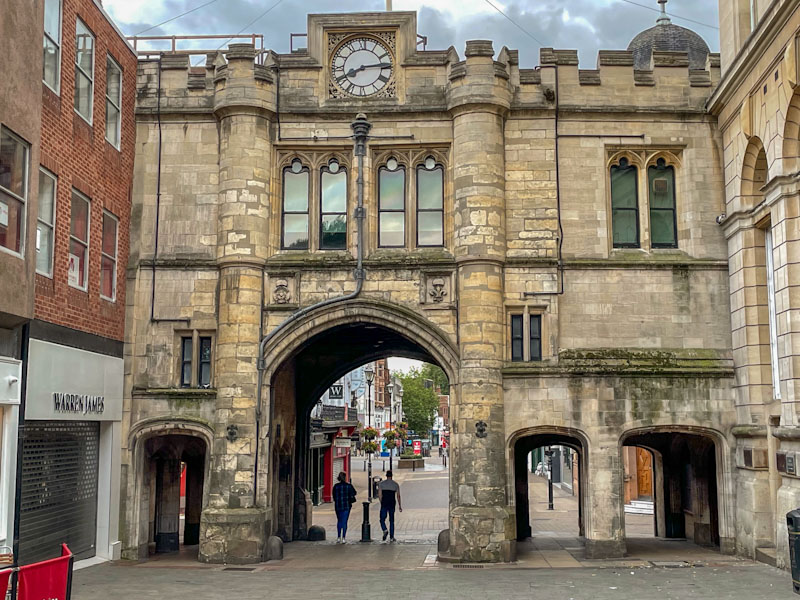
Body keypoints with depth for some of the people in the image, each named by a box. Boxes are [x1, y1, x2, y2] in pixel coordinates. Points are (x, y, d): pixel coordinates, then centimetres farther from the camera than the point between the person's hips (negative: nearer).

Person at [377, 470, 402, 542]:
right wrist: (400, 506, 8)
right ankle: (391, 537, 7)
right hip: (392, 504, 2)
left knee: (382, 519, 6)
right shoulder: (395, 484, 5)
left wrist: (382, 503, 10)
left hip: (384, 504, -2)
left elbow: (379, 495, -2)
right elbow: (398, 496, 4)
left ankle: (385, 530, -21)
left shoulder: (381, 483, 2)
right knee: (392, 520, 9)